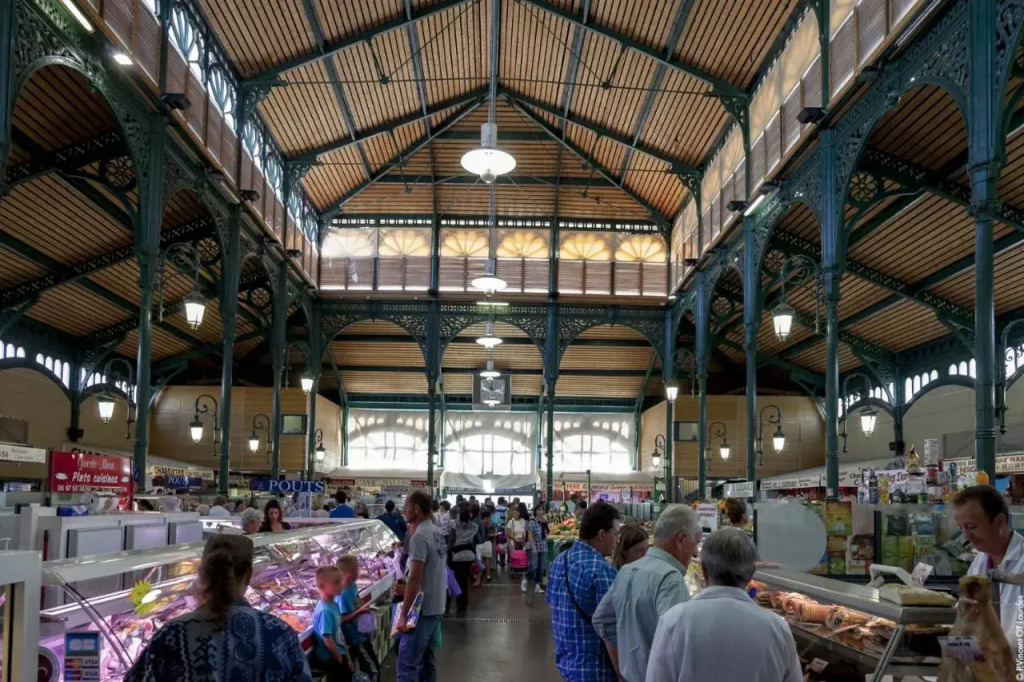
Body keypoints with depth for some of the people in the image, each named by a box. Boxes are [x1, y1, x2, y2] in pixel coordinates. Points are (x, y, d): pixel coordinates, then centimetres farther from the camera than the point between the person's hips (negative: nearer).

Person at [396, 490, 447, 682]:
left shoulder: (419, 536, -17)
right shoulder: (437, 533, 11)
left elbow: (414, 579, -21)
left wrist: (403, 615, -18)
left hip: (422, 609, -9)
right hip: (436, 607, 9)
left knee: (407, 665, -6)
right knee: (426, 661, 15)